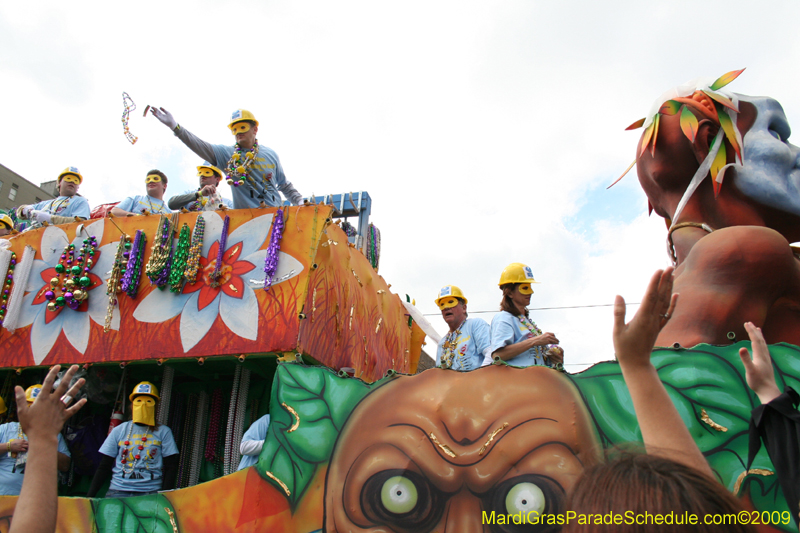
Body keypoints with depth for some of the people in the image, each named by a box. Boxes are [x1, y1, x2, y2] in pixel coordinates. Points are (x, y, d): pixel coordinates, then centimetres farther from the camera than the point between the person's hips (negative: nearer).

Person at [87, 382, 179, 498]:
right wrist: (89, 497, 6)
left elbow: (171, 467, 6)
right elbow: (104, 467, 14)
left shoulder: (163, 432, 8)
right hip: (118, 491, 1)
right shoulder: (119, 431, 12)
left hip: (150, 492, -1)